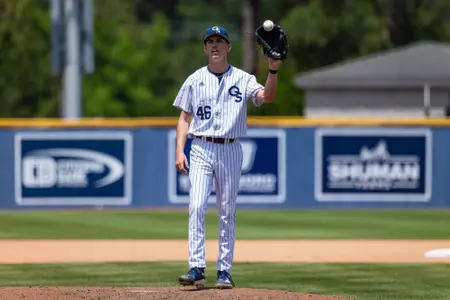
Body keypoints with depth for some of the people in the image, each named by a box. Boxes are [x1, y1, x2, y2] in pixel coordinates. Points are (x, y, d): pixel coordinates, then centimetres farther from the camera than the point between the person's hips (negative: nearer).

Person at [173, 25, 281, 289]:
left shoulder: (242, 79, 3)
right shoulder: (195, 80, 8)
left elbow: (267, 96, -14)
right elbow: (184, 118, 10)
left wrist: (273, 70, -30)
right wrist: (179, 151, -1)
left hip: (230, 150, 0)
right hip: (201, 150, 0)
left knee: (228, 213, 3)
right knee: (197, 207, -13)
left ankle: (225, 272, 9)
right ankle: (197, 269, -17)